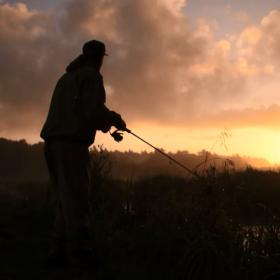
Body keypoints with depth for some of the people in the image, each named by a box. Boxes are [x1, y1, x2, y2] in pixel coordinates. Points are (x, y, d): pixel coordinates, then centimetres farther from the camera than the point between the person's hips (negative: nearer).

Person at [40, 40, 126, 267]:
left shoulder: (66, 77, 25)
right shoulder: (91, 75, 0)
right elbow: (94, 111, -13)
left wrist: (105, 121, 30)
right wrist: (115, 119, 6)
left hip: (54, 142, 8)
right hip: (72, 143, -8)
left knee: (66, 201, 11)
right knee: (76, 201, -9)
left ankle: (60, 252, 8)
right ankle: (79, 252, -11)